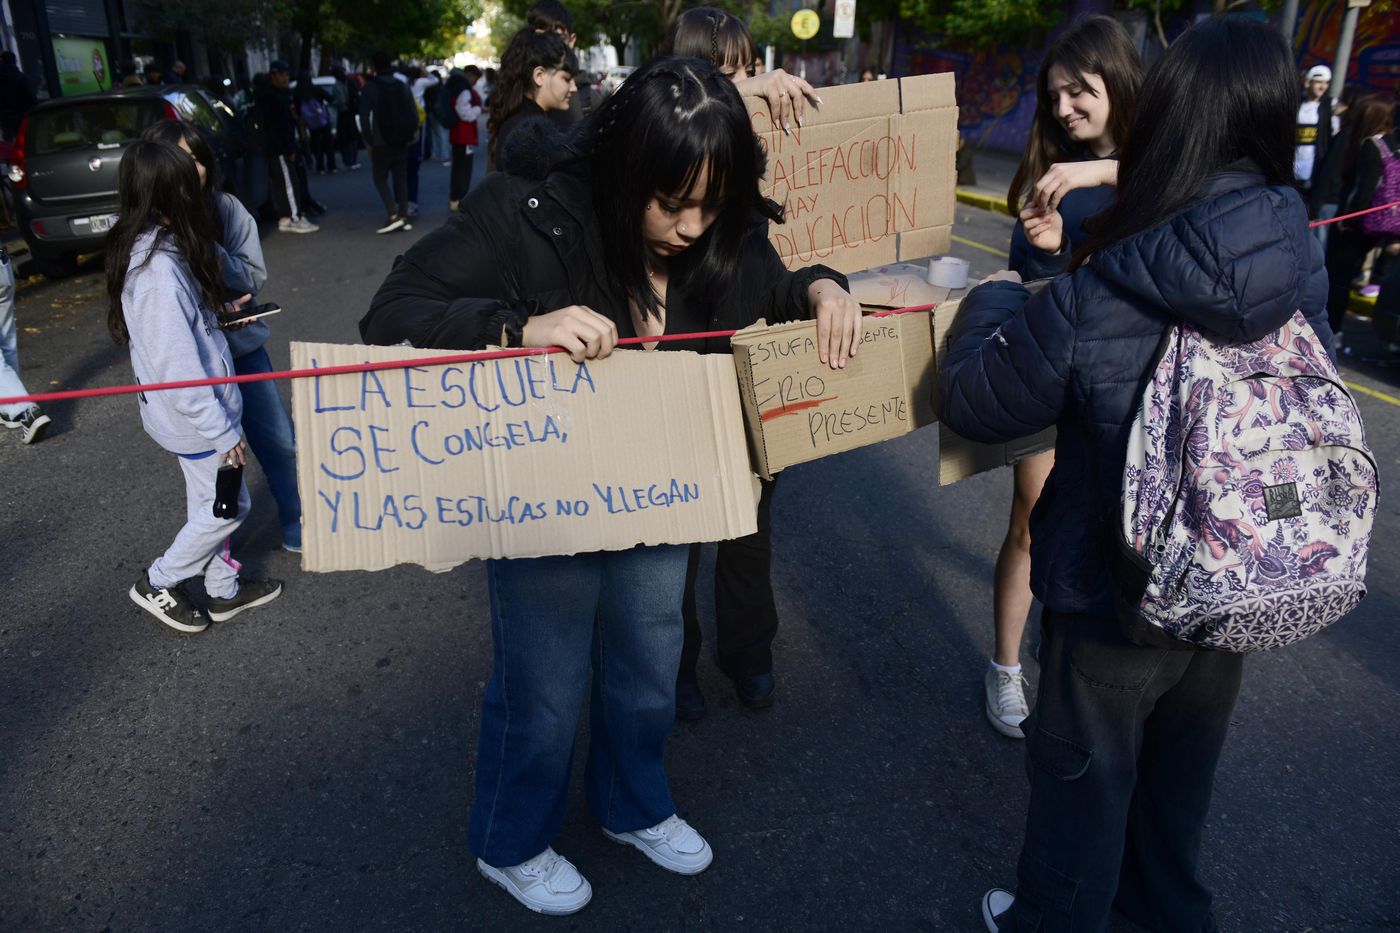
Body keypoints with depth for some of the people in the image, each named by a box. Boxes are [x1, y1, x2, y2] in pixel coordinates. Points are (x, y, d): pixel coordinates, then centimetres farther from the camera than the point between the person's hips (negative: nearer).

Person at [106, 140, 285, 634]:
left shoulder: (148, 250, 2)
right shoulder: (160, 269, -28)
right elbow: (177, 365, -27)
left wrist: (218, 311, 6)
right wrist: (222, 431, -21)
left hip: (190, 408, 9)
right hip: (194, 413, -9)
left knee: (208, 503, 20)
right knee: (228, 505, 8)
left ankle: (224, 590, 35)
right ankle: (157, 584, 24)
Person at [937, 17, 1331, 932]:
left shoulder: (1096, 301, -29)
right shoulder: (1305, 264, -12)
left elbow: (975, 400, -16)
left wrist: (994, 298, 2)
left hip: (1114, 598, -5)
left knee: (1087, 779, 19)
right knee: (1184, 765, 29)